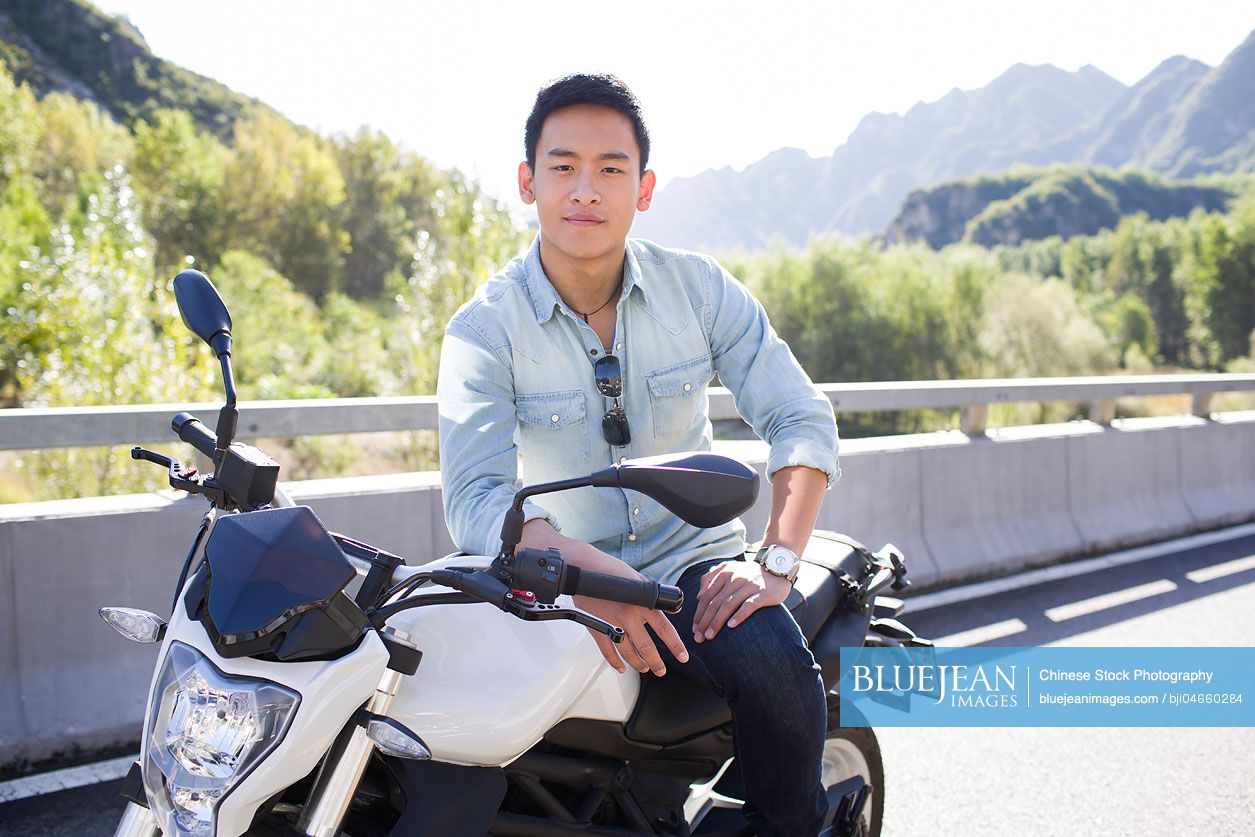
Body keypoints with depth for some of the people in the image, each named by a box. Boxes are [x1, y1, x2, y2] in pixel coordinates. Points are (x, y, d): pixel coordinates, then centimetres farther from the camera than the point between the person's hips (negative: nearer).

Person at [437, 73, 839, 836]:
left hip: (693, 560, 1)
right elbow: (476, 493, -21)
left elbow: (803, 420, -4)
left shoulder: (699, 287, -2)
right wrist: (585, 571, -39)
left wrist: (774, 565, -18)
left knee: (775, 670, -28)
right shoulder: (484, 328, -8)